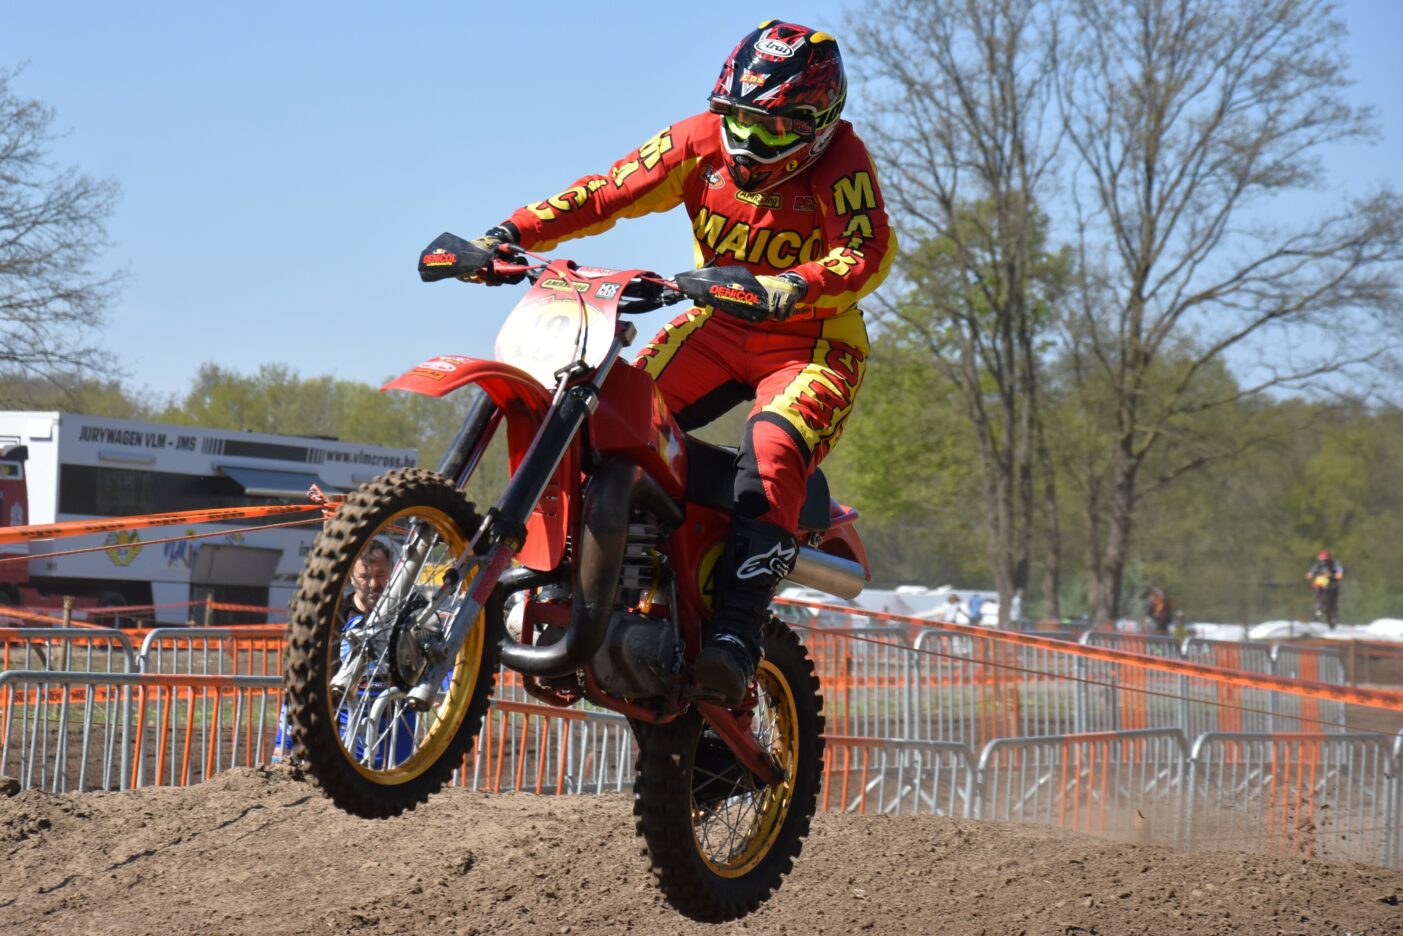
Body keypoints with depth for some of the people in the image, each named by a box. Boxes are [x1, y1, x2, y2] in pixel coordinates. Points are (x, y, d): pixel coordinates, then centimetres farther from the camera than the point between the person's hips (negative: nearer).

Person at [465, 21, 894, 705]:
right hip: (720, 326, 5)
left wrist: (797, 284, -52)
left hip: (813, 341, -5)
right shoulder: (701, 141, -5)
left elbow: (869, 251, -32)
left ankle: (736, 636, -37)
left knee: (772, 454, -33)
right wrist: (510, 234, -21)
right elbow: (606, 193, -8)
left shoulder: (838, 160, -17)